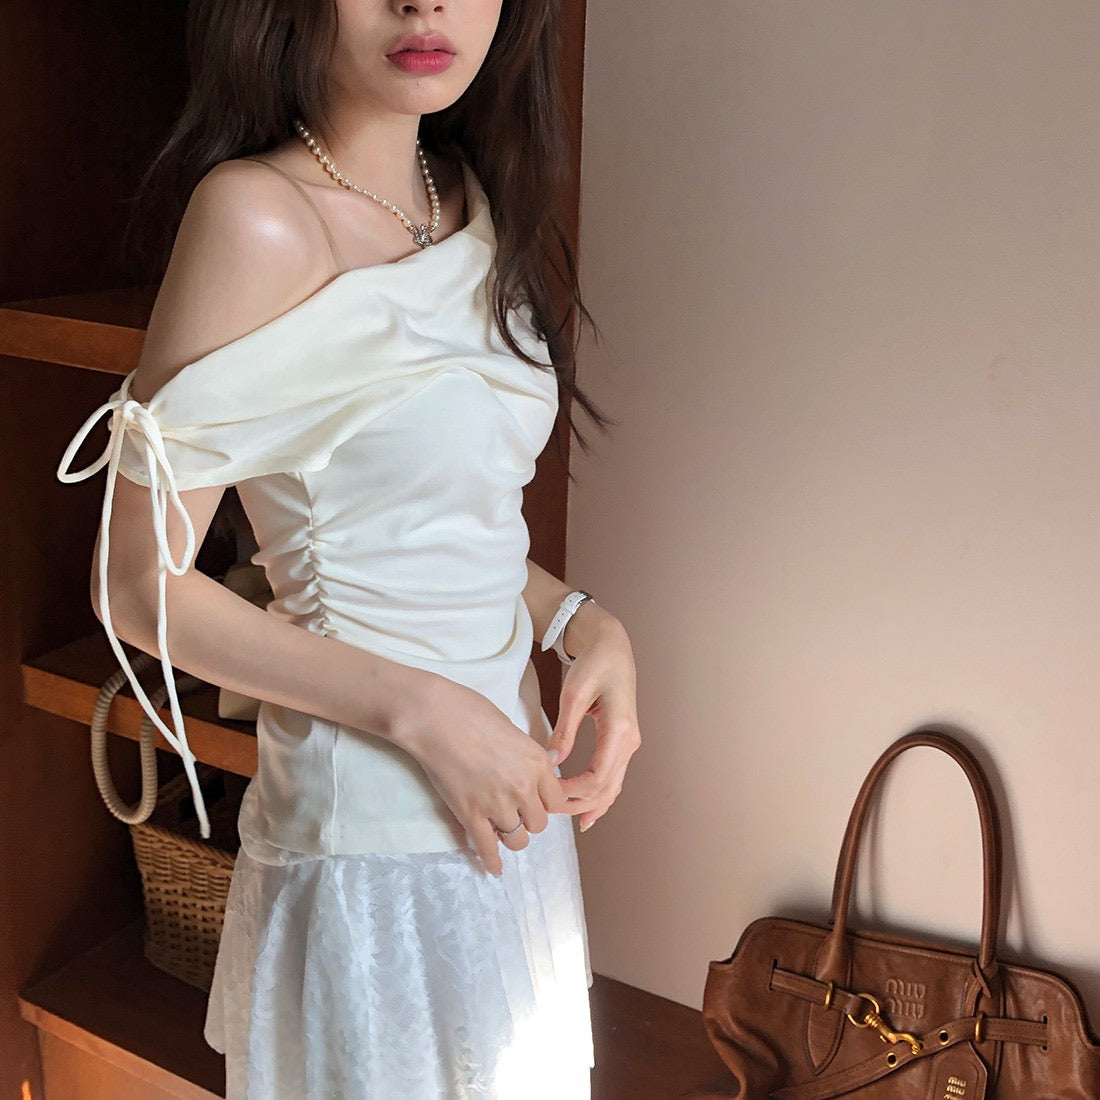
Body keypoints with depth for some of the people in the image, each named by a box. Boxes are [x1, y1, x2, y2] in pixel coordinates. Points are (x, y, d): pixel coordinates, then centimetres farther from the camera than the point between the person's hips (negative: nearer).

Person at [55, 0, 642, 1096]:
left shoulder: (476, 201, 5)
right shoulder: (259, 215, -18)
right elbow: (137, 586, -15)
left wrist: (583, 621, -2)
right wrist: (424, 712, -19)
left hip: (508, 809, 7)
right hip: (375, 847, -7)